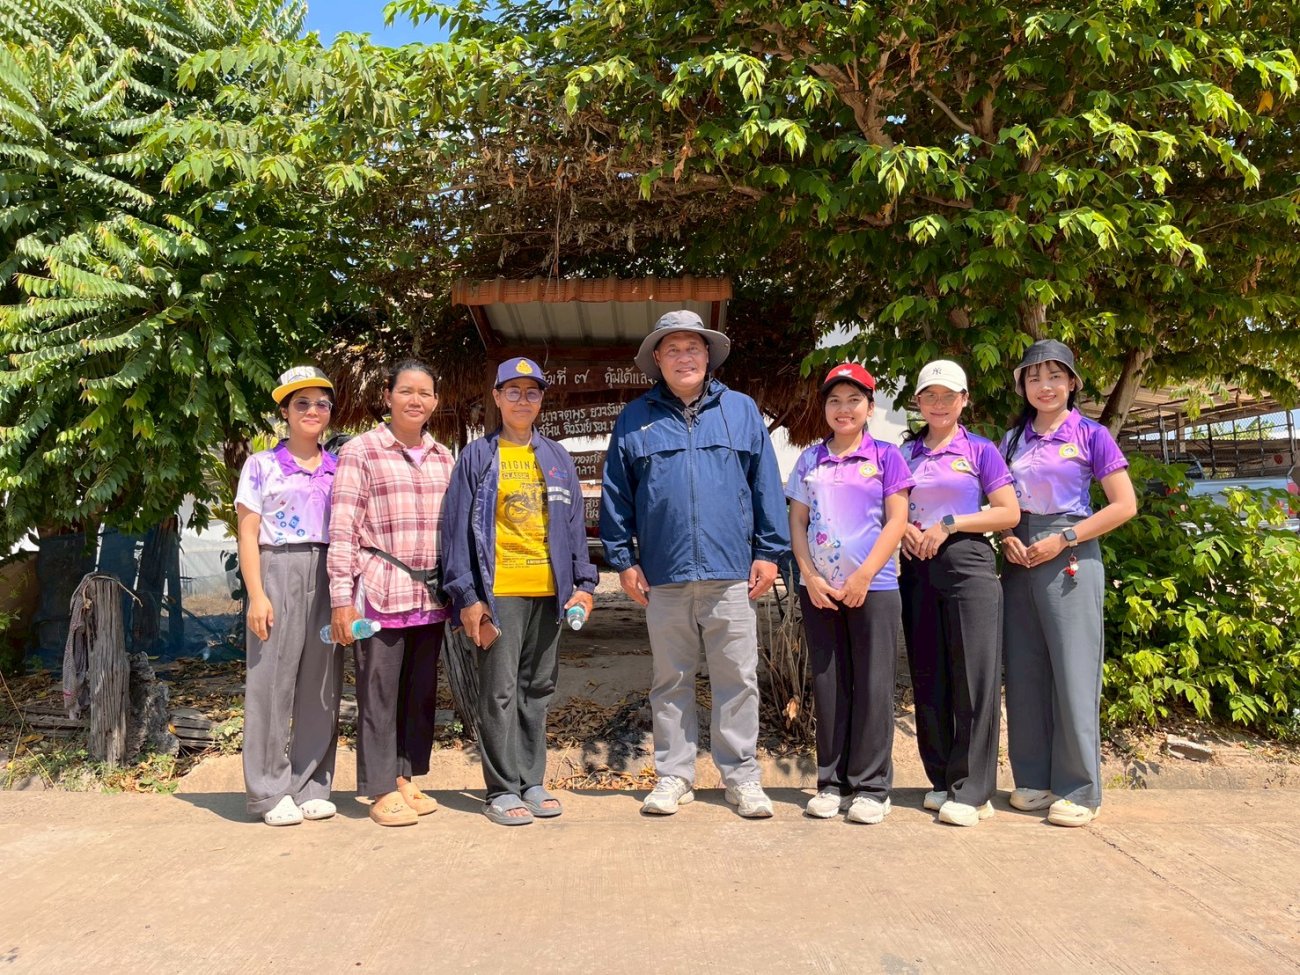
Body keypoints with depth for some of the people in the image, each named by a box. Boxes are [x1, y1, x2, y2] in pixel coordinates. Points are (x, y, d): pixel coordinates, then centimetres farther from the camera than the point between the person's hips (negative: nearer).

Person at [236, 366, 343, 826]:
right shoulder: (261, 465, 6)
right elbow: (247, 536, 1)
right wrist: (257, 595, -9)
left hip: (329, 577, 3)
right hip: (278, 573, -3)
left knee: (322, 685, 4)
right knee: (272, 681, -1)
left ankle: (311, 786, 15)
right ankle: (270, 792, 9)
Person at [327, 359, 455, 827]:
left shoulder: (443, 457, 14)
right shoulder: (360, 451, -1)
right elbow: (342, 530, -6)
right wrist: (341, 598, -11)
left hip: (431, 594, 5)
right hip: (381, 592, -5)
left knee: (421, 691, 10)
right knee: (379, 692, 1)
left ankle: (404, 777, 24)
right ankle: (381, 789, 13)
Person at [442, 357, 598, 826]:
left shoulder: (558, 458, 13)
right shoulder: (477, 457, 2)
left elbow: (574, 523, 13)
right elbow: (458, 528, -2)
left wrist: (583, 582, 4)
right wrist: (466, 595, -8)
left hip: (549, 591, 4)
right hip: (499, 592, -4)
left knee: (538, 689, 11)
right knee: (500, 691, 0)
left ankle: (531, 782, 21)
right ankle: (502, 789, 11)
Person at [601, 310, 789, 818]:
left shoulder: (741, 411, 9)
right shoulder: (635, 419, 8)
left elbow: (766, 486, 7)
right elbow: (616, 496, 9)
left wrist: (768, 551, 1)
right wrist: (623, 559, 3)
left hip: (730, 572, 0)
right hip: (664, 575, 1)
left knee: (738, 680, 4)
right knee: (670, 681, 11)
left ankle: (741, 776, 17)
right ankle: (673, 775, 23)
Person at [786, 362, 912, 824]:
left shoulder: (885, 456, 2)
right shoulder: (810, 460, 10)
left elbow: (896, 521, -3)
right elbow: (797, 522, 8)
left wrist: (864, 576, -11)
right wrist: (809, 576, -5)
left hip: (873, 587, -3)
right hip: (818, 589, 3)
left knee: (873, 686, 1)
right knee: (828, 686, 9)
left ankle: (871, 787, 12)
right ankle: (831, 782, 19)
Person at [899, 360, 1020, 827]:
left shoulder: (980, 450, 4)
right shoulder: (906, 454, 14)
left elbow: (1009, 513, -2)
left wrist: (949, 524, -11)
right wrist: (904, 527, -4)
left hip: (968, 564, -3)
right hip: (918, 568, 4)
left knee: (974, 675, -6)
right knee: (928, 677, 6)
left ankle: (972, 790, 1)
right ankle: (942, 780, 17)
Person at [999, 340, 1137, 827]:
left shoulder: (1090, 435, 1)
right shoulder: (1013, 440, 12)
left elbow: (1124, 505, -4)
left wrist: (1064, 539, -12)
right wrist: (1007, 539, -3)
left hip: (1069, 560, -4)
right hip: (1019, 562, 4)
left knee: (1073, 672, -4)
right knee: (1024, 672, 6)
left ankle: (1079, 790, 7)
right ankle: (1034, 779, 18)